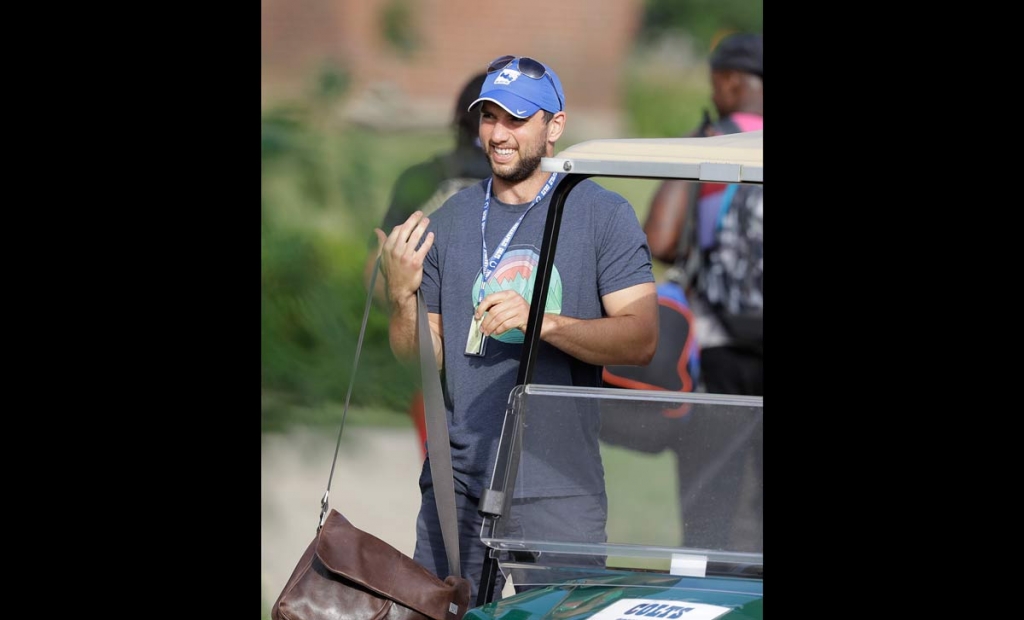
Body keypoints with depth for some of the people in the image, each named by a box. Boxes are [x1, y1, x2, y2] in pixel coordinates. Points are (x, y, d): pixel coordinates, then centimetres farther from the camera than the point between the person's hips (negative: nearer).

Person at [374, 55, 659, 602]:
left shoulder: (603, 214, 0)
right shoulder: (449, 221, 12)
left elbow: (641, 339, -8)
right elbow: (419, 356, 12)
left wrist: (543, 321, -20)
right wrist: (403, 294, -8)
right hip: (458, 479, 3)